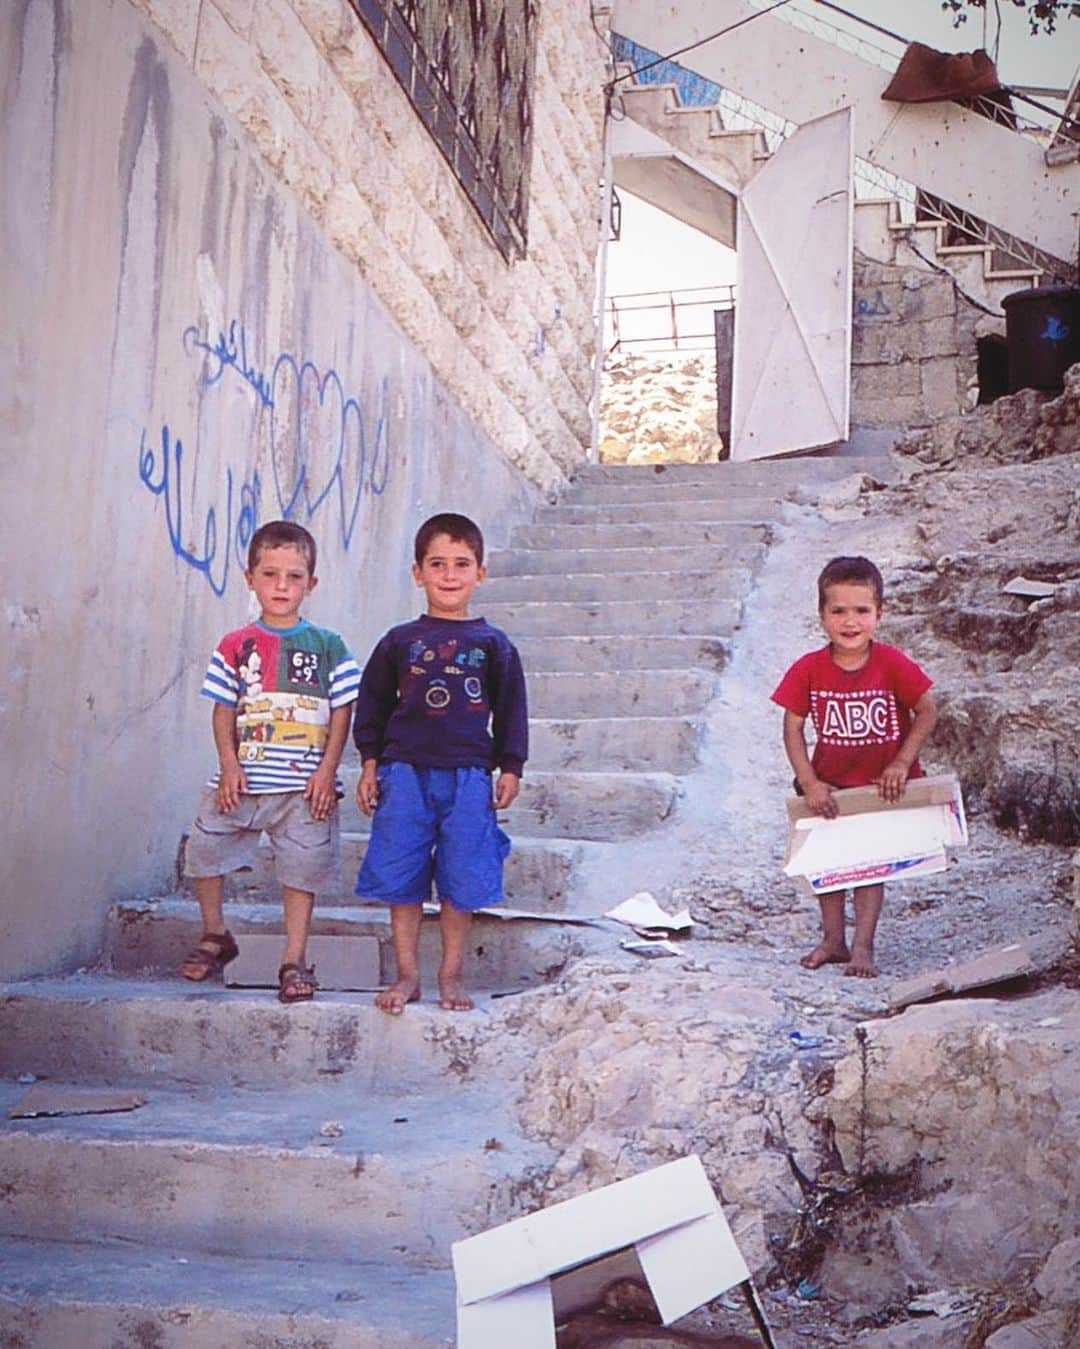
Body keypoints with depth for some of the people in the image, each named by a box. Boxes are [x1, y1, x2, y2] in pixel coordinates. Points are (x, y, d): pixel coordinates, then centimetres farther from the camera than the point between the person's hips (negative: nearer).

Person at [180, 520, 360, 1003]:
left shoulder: (327, 646, 2)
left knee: (303, 864, 2)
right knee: (205, 849, 6)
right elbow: (224, 710, 4)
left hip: (304, 785, -2)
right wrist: (229, 764, -7)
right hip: (241, 778, 2)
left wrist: (327, 770, -7)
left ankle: (295, 959, 14)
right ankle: (215, 936, 29)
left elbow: (342, 711, 1)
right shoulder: (236, 646, 4)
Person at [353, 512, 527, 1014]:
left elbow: (511, 710, 10)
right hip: (405, 771, 1)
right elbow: (372, 703, 11)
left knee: (461, 882, 4)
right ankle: (407, 975, 16)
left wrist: (509, 769, 5)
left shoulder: (493, 644, 5)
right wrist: (370, 764, 6)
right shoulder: (400, 641, 6)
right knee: (402, 879, 4)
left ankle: (451, 976, 19)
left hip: (468, 776, 0)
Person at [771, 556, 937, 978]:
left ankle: (862, 947, 11)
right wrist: (809, 783, -14)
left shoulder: (893, 664, -18)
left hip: (882, 782, -2)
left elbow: (927, 712, -9)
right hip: (829, 782, 2)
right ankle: (832, 939, 27)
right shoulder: (808, 670, -14)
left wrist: (902, 762, -15)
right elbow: (793, 726, -8)